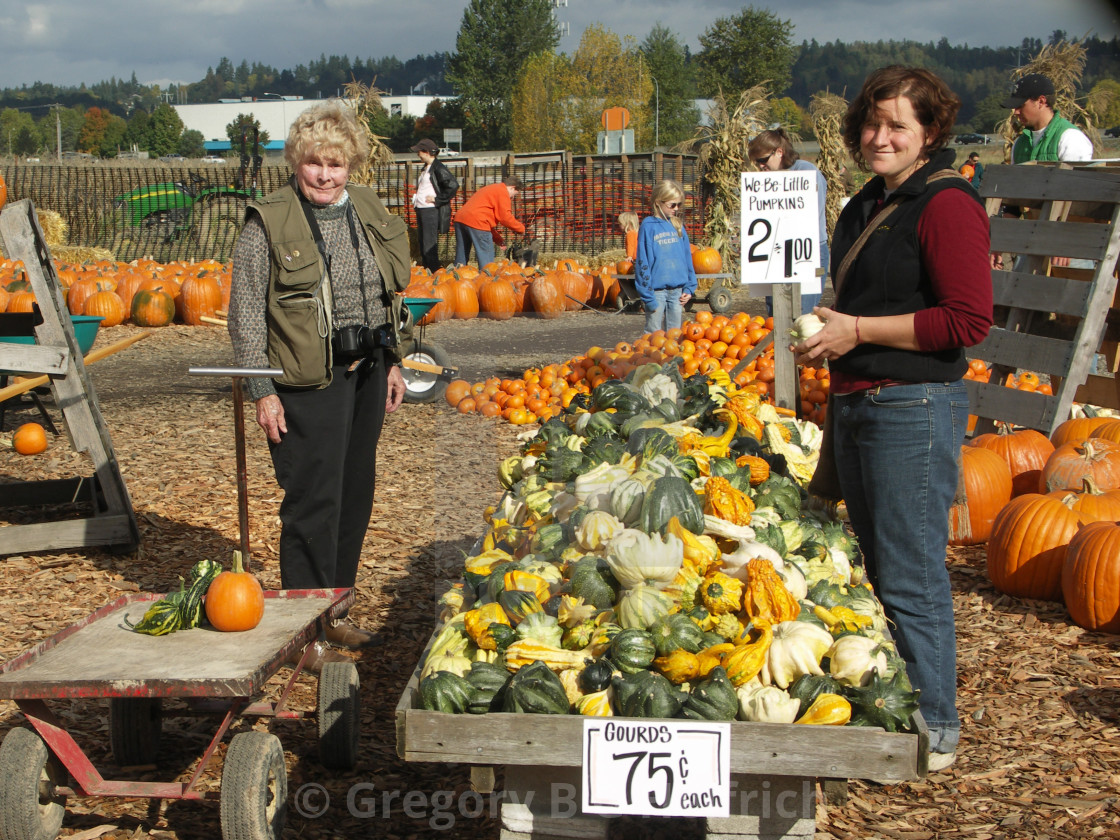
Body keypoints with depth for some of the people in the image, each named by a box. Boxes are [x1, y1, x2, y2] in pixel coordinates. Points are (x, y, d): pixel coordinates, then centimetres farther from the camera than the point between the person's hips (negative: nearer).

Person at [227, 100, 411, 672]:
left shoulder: (368, 213, 9)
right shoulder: (268, 224, -9)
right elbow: (245, 316, -8)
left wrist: (391, 363, 17)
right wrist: (262, 392, -12)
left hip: (365, 374, 6)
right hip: (307, 384, -6)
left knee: (355, 495, 12)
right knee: (313, 502, -5)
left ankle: (334, 610, 25)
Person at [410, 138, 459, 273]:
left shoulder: (438, 168, -11)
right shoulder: (425, 169, 18)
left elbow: (453, 185, -21)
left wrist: (437, 199, -16)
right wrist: (416, 198, 14)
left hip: (431, 211, -10)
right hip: (421, 210, 10)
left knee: (430, 246, -9)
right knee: (422, 244, 11)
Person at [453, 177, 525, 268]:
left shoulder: (492, 189, 31)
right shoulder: (503, 192, 2)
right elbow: (505, 218, -7)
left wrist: (497, 238, 29)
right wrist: (521, 228, 7)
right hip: (476, 223, -9)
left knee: (460, 262, 14)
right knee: (486, 264, -6)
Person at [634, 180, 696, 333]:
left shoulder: (678, 226, 9)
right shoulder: (648, 226, -7)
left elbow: (687, 258, 14)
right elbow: (642, 263, -9)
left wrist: (689, 287, 6)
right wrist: (648, 297, -13)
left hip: (677, 290, 5)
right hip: (657, 290, -5)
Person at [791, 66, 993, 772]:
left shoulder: (946, 204, -12)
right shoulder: (867, 206, 16)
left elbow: (969, 320, -19)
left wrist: (858, 331, -17)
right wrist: (828, 332, 14)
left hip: (916, 409, -9)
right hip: (855, 405, 9)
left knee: (909, 576, -4)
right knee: (876, 568, 14)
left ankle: (935, 731, 8)